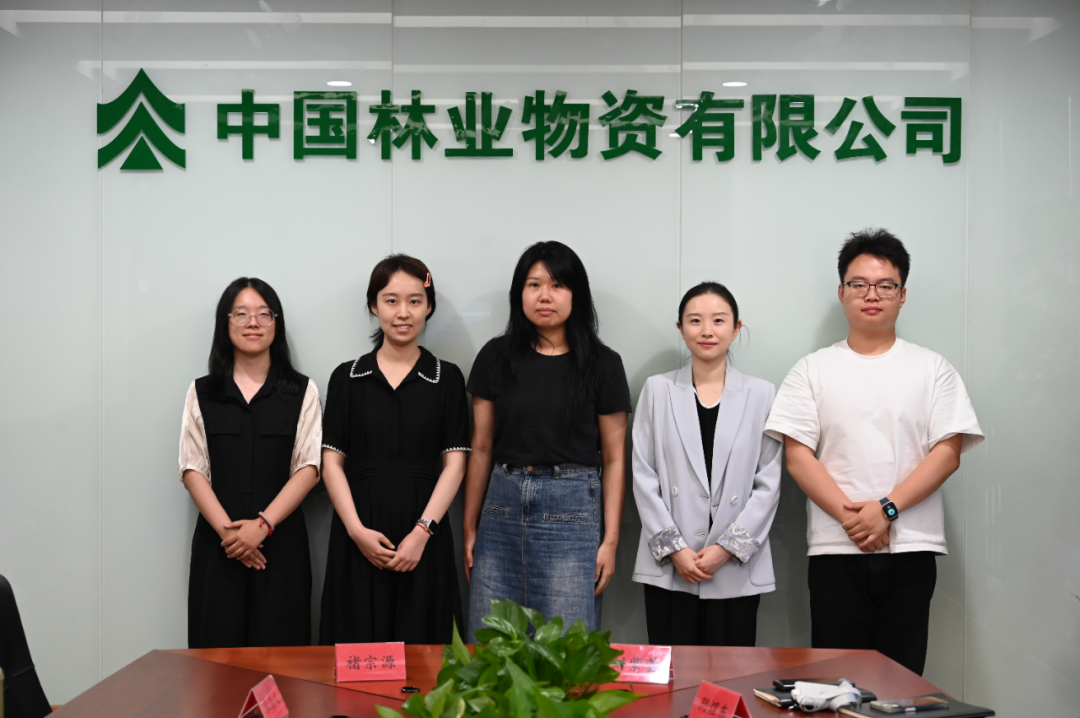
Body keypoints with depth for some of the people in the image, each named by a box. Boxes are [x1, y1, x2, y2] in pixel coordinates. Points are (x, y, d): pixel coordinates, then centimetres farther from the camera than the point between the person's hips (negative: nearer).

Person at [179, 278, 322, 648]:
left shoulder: (301, 391, 6)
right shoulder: (202, 392, 10)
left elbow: (308, 467, -1)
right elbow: (192, 469, 4)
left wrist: (262, 525, -13)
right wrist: (226, 528, -11)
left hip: (280, 540, -1)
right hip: (217, 543, 1)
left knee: (278, 652, -3)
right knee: (219, 647, -1)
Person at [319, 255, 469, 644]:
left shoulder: (447, 378, 7)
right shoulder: (347, 377, 8)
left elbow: (454, 463, 1)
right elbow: (331, 462, 4)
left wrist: (422, 531, -11)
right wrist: (356, 530, -9)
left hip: (423, 539, 0)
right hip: (359, 539, 1)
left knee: (421, 646, -1)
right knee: (358, 650, 0)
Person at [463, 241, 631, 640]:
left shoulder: (602, 364, 1)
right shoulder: (496, 357, 7)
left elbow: (613, 459, 3)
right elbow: (481, 449, 10)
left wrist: (610, 539, -3)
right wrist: (469, 528, 8)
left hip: (572, 508, -2)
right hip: (503, 505, 2)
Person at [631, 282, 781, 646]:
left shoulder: (762, 394, 5)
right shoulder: (657, 390, 7)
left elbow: (768, 483, 2)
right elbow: (644, 476, 3)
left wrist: (727, 548, -7)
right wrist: (674, 549, -6)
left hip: (737, 569, 0)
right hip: (669, 567, 0)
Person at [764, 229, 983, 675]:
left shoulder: (932, 368, 9)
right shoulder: (813, 370, 8)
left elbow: (948, 453, 0)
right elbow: (797, 456, 0)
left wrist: (886, 509, -12)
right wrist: (850, 516, -12)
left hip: (910, 552, 0)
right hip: (834, 550, 0)